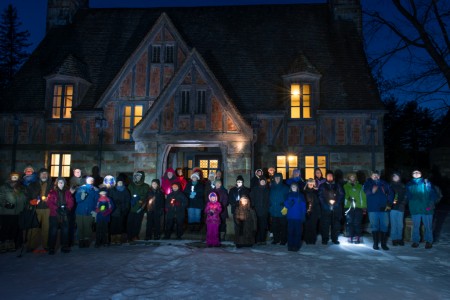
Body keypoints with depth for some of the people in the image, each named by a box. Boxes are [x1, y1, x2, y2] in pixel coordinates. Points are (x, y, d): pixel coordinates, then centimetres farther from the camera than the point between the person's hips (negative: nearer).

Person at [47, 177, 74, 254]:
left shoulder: (67, 192, 9)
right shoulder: (52, 192, 1)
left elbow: (71, 202, 3)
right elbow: (49, 203, -7)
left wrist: (67, 208, -14)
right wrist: (57, 209, -18)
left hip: (64, 215, 3)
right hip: (54, 215, -3)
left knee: (65, 231, 6)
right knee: (53, 231, -2)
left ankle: (65, 247, 17)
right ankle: (51, 248, 8)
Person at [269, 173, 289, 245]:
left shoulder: (285, 188, -1)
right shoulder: (272, 187, 10)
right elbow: (270, 198, 13)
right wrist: (270, 207, 5)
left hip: (282, 211, -3)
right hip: (274, 211, 3)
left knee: (283, 226, 0)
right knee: (274, 226, 8)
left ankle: (283, 240, 12)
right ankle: (276, 239, 20)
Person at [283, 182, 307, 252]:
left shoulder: (301, 195, 7)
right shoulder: (289, 195, 11)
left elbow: (303, 205, 3)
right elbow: (286, 204, 6)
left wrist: (303, 215, -5)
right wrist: (289, 203, -16)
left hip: (298, 217, -1)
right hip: (290, 216, 1)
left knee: (298, 232, -3)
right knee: (290, 231, 0)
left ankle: (296, 246, 3)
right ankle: (290, 246, 7)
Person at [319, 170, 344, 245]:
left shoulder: (337, 186, 15)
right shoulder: (322, 186, 11)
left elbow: (341, 195, 7)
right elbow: (320, 196, 2)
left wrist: (335, 201, -8)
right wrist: (327, 203, -10)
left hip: (336, 208, 2)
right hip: (326, 209, -1)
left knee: (336, 224, 2)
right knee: (325, 224, -4)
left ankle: (335, 239, 13)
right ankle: (325, 239, 5)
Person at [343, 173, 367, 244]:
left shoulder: (360, 186, 13)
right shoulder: (346, 186, 13)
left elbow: (363, 197, 8)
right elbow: (345, 195, 2)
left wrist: (364, 206, -1)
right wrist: (348, 198, -19)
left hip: (358, 207, 0)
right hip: (348, 207, 0)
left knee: (357, 223, -3)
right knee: (349, 223, -1)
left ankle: (357, 237, 4)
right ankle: (350, 237, 6)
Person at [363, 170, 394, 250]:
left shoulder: (384, 183, 10)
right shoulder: (368, 183, 5)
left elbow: (390, 193, 11)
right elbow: (366, 191, -13)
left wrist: (389, 204, 3)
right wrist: (372, 190, -33)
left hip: (384, 208, 2)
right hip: (373, 209, -2)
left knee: (384, 226, 3)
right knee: (374, 226, 1)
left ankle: (384, 243, 13)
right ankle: (375, 244, 9)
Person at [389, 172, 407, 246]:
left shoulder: (403, 186, 11)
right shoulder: (390, 186, 8)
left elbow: (405, 196, 8)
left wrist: (403, 203, -6)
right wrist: (391, 202, -11)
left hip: (400, 207, 1)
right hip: (392, 207, -1)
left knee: (400, 224, 3)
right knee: (393, 224, -1)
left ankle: (399, 239, 14)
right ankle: (394, 239, 5)